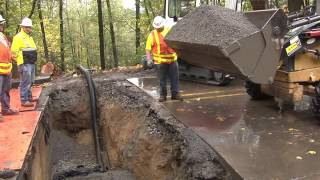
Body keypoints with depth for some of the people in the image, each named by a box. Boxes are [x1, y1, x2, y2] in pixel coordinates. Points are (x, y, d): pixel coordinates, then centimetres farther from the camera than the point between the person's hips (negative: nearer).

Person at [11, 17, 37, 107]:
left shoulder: (29, 37, 17)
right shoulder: (18, 37, -11)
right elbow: (14, 51, -15)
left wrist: (34, 60, 19)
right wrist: (21, 61, -13)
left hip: (32, 63, 9)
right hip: (24, 64, -9)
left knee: (30, 82, 16)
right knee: (25, 82, -7)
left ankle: (29, 97, 28)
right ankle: (24, 100, -2)